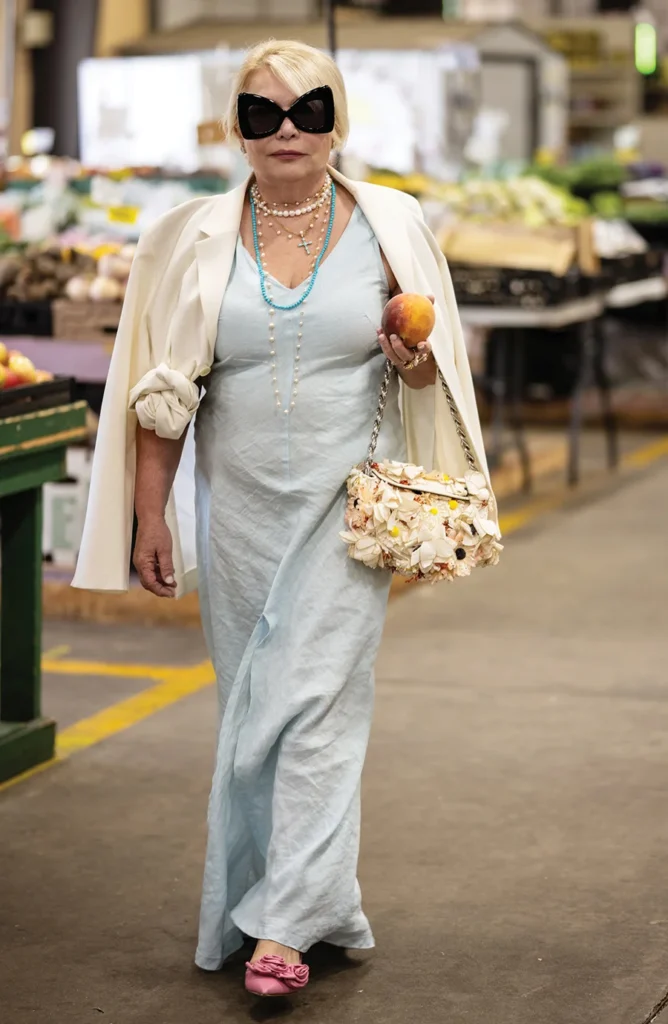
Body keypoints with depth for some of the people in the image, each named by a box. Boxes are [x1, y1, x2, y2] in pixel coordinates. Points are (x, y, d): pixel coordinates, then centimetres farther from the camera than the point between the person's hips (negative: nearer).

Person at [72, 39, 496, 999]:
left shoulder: (390, 224, 1)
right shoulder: (198, 238, 3)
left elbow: (435, 365, 11)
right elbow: (163, 388, 5)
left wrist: (415, 363, -13)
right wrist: (149, 513, 3)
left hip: (349, 501, -2)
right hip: (241, 508, 3)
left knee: (315, 700, -10)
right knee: (250, 702, 7)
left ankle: (284, 922, -9)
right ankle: (316, 903, 19)